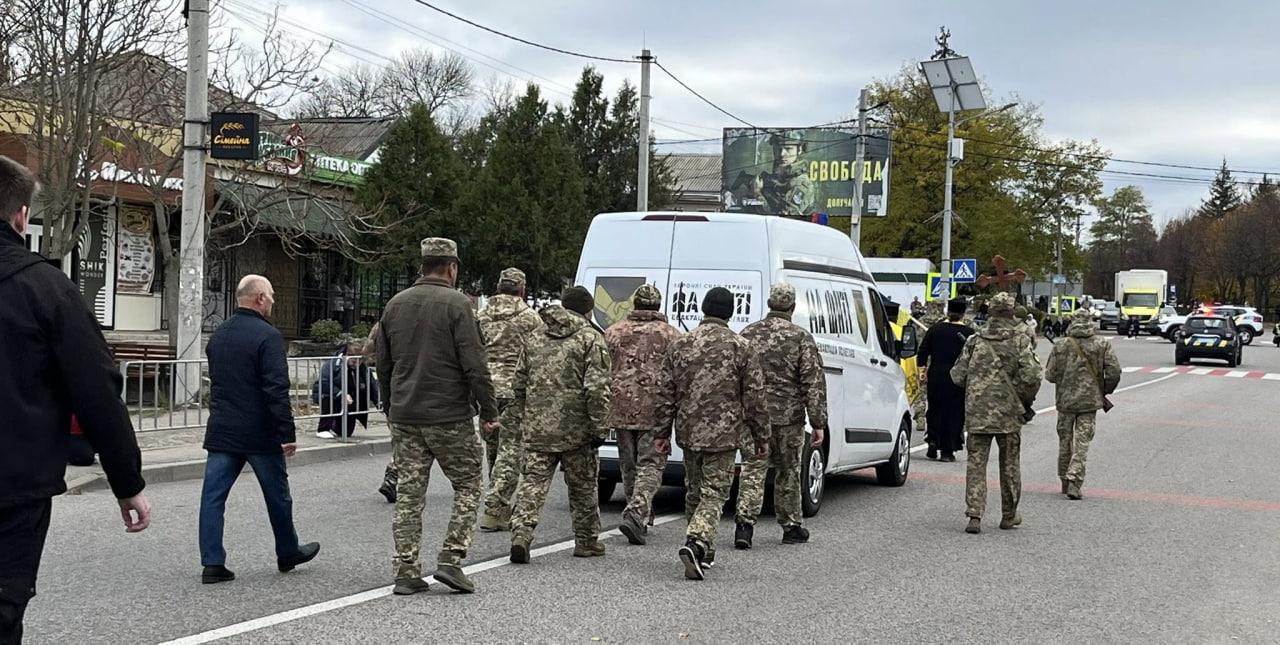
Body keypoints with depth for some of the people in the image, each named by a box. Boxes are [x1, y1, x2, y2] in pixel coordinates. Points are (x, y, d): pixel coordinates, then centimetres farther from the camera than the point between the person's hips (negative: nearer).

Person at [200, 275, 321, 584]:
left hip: (221, 431, 6)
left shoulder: (218, 335, 10)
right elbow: (277, 390, -20)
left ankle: (212, 562, -1)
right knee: (277, 495, 12)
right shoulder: (267, 336, -14)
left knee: (213, 495, 3)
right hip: (259, 432, -6)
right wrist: (287, 433, -18)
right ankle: (288, 553, 26)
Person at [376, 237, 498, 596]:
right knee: (468, 486, 8)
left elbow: (383, 365, 18)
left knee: (408, 494, 8)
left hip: (405, 418, 6)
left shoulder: (395, 305, 11)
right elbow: (474, 366, -14)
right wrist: (488, 411, -7)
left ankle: (406, 572, 7)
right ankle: (451, 560, -1)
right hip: (450, 418, -5)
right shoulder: (457, 304, -9)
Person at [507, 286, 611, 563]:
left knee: (532, 482, 2)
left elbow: (520, 385, 17)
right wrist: (600, 428, -11)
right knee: (583, 486, 11)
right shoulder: (591, 340, -5)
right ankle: (586, 541, 21)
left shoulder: (536, 341, 13)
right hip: (575, 430, -4)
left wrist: (519, 420, 25)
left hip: (537, 428, 4)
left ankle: (521, 532, -16)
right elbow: (596, 389, -14)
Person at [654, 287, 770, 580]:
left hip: (688, 432, 4)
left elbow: (666, 394, 6)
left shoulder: (680, 344, 5)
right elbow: (755, 398, -3)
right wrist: (761, 437, 5)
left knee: (694, 492, 18)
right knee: (714, 495, -2)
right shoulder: (741, 347, -4)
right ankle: (696, 542, -24)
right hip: (723, 434, -3)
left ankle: (704, 551, 26)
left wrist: (661, 433, 13)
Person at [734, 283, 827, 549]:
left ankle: (745, 523, -12)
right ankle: (792, 527, 22)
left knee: (752, 469, 3)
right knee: (788, 472, 11)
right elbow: (814, 384, -8)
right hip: (787, 418, -2)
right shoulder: (801, 339, -6)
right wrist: (818, 423, -5)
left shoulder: (748, 334, 4)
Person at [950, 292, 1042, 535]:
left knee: (976, 463, 3)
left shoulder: (975, 341, 3)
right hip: (1008, 412, -1)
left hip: (977, 412, 1)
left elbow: (958, 375, 4)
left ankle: (974, 515, -7)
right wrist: (1027, 400, 4)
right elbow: (1031, 376, -14)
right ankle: (1009, 515, 25)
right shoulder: (1019, 341, -5)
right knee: (1010, 464, 13)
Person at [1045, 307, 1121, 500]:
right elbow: (1114, 371, -7)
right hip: (1090, 401, -1)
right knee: (1082, 443, 0)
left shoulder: (1061, 346, -4)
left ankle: (1065, 481, 22)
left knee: (1065, 441, 14)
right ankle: (1074, 483, -11)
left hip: (1066, 400, 1)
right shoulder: (1102, 345, -4)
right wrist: (1106, 390, 9)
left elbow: (1051, 375, -3)